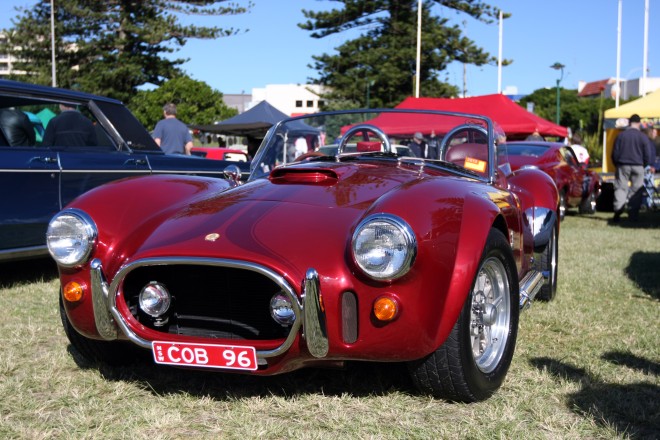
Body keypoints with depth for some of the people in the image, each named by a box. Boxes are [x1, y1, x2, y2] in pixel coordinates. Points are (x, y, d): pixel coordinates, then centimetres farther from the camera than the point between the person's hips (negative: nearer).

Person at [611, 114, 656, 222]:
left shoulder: (621, 135, 0)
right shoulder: (643, 137, -3)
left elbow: (615, 153, 2)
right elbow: (647, 155, 1)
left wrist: (616, 165, 16)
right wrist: (647, 165, 18)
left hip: (623, 166, 1)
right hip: (638, 166, 0)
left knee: (620, 188, 2)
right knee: (636, 191, 6)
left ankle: (617, 212, -15)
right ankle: (633, 215, 3)